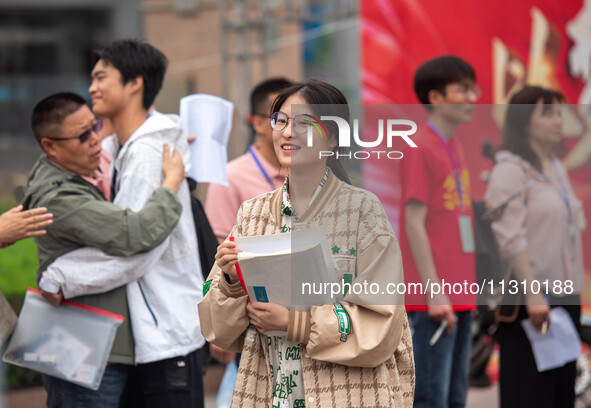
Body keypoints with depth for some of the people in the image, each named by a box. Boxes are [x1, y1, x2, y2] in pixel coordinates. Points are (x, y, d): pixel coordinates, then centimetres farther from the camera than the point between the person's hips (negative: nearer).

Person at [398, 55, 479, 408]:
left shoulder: (454, 147, 15)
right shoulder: (420, 147, -11)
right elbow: (415, 224, -14)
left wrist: (470, 286, 14)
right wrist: (434, 291, -18)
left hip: (460, 296, 9)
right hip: (433, 299, -9)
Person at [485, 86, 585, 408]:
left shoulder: (558, 170, 17)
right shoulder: (510, 171, -9)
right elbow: (510, 239, -17)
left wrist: (575, 291, 17)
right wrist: (532, 292, -22)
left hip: (564, 296, 8)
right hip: (529, 298, -8)